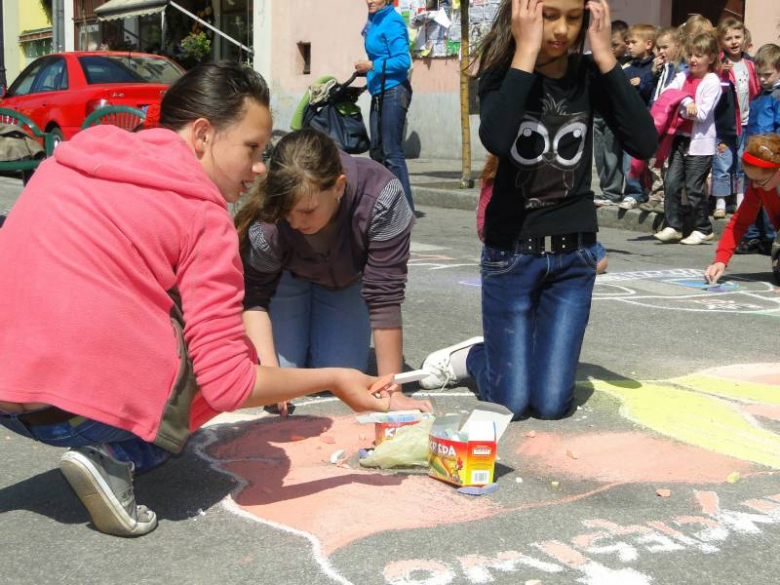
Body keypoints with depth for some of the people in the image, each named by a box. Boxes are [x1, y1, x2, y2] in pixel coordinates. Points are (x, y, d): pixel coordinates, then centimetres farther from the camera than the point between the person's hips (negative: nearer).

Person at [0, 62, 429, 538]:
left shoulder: (68, 159, 12)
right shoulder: (203, 214, -7)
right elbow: (230, 383, -11)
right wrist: (334, 381, 1)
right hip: (87, 404, -7)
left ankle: (108, 448, 9)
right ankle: (114, 457, -4)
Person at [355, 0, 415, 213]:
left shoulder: (392, 22, -12)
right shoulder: (376, 21, 14)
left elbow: (403, 61, -18)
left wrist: (372, 66, -14)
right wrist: (367, 69, 7)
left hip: (393, 91, -9)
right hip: (379, 93, 9)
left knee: (392, 152, -8)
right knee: (377, 150, 11)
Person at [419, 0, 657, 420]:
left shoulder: (588, 76, -2)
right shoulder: (501, 75, -7)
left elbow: (644, 144, -17)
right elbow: (496, 140, -31)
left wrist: (605, 57, -18)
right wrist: (526, 51, -26)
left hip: (574, 255, 2)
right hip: (512, 252, -2)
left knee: (551, 404, 1)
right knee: (510, 403, 1)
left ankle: (511, 353, 32)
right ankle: (470, 356, 32)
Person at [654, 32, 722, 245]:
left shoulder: (712, 82, -5)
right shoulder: (683, 76, 11)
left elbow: (702, 114, -14)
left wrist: (678, 105, -10)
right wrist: (686, 103, -15)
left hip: (700, 142, -5)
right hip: (680, 137, 5)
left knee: (693, 187, -1)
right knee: (672, 183, -1)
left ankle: (703, 229, 13)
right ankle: (673, 226, 8)